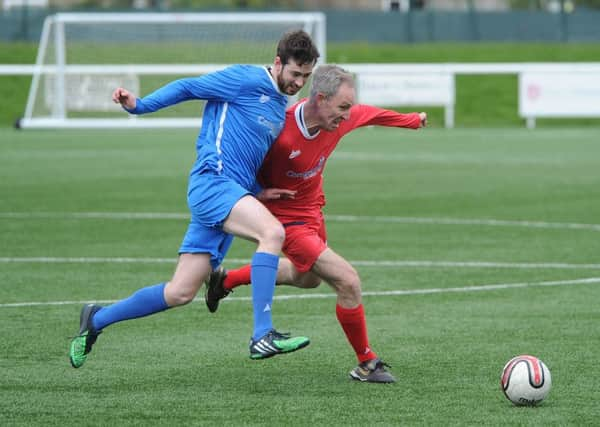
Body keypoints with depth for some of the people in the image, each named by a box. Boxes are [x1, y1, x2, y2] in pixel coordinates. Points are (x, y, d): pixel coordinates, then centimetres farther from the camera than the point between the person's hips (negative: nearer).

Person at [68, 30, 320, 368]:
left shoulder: (282, 108, 22)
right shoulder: (247, 80, -4)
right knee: (272, 232, -32)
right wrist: (139, 105, -9)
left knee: (179, 294, 4)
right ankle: (263, 336, -36)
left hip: (233, 195, 9)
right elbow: (188, 87, 0)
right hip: (213, 180, -9)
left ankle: (96, 320, 21)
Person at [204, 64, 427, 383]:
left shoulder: (339, 119, -14)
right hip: (287, 218, -9)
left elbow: (369, 114, 9)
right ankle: (366, 364, 2)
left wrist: (411, 121, 23)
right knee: (348, 283, -16)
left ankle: (224, 280, 47)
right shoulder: (280, 133, -35)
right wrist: (258, 192, -30)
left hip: (312, 210, 9)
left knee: (307, 277, 33)